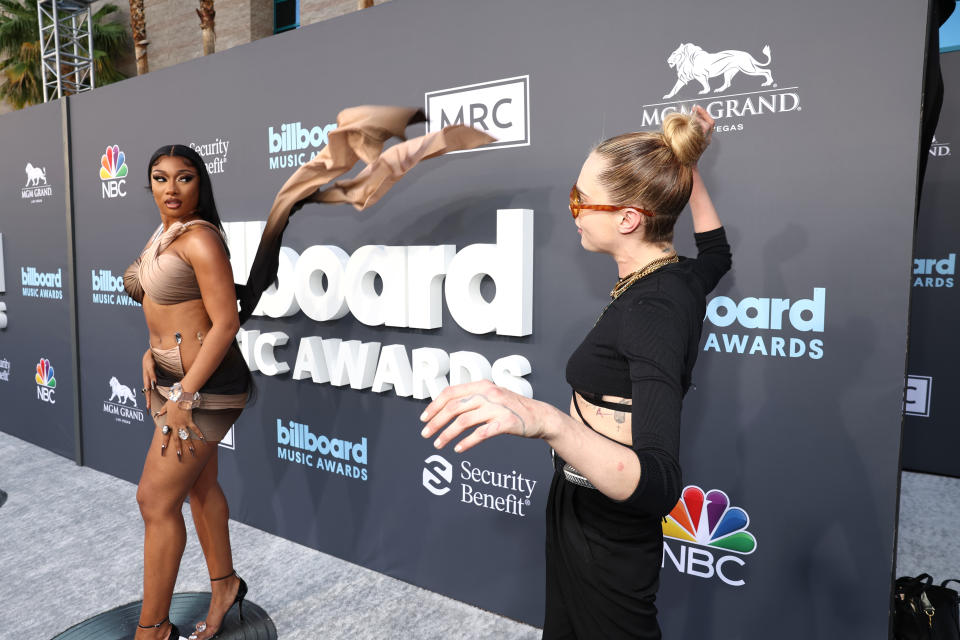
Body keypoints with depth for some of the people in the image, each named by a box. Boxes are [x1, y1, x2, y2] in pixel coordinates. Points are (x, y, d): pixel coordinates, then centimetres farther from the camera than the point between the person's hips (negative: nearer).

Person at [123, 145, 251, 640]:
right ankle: (224, 585, 38)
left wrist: (183, 396, -21)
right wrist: (151, 353, 4)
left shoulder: (200, 239, -17)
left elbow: (226, 322, -22)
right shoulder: (161, 236, 11)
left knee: (155, 500, -2)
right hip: (170, 376, 9)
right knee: (198, 486, 19)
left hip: (204, 383, -9)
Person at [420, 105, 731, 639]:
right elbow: (717, 251, 24)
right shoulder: (681, 281, -2)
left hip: (606, 535, -9)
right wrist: (687, 169, 18)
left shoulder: (654, 309, -29)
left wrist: (547, 421, -52)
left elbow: (659, 486, -37)